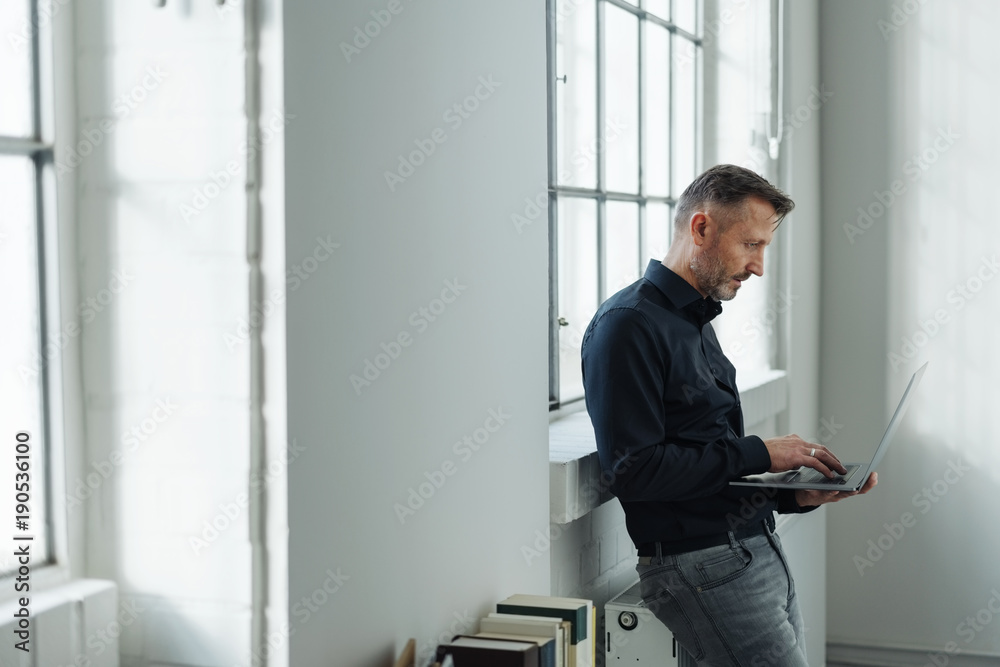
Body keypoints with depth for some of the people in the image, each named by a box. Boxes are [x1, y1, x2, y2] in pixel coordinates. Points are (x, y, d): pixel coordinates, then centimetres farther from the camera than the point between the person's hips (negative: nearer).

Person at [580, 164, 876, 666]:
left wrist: (799, 493, 4)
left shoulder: (697, 323, 19)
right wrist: (758, 453, -13)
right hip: (701, 563, -9)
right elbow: (634, 470, -19)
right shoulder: (628, 325, -11)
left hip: (761, 549, 9)